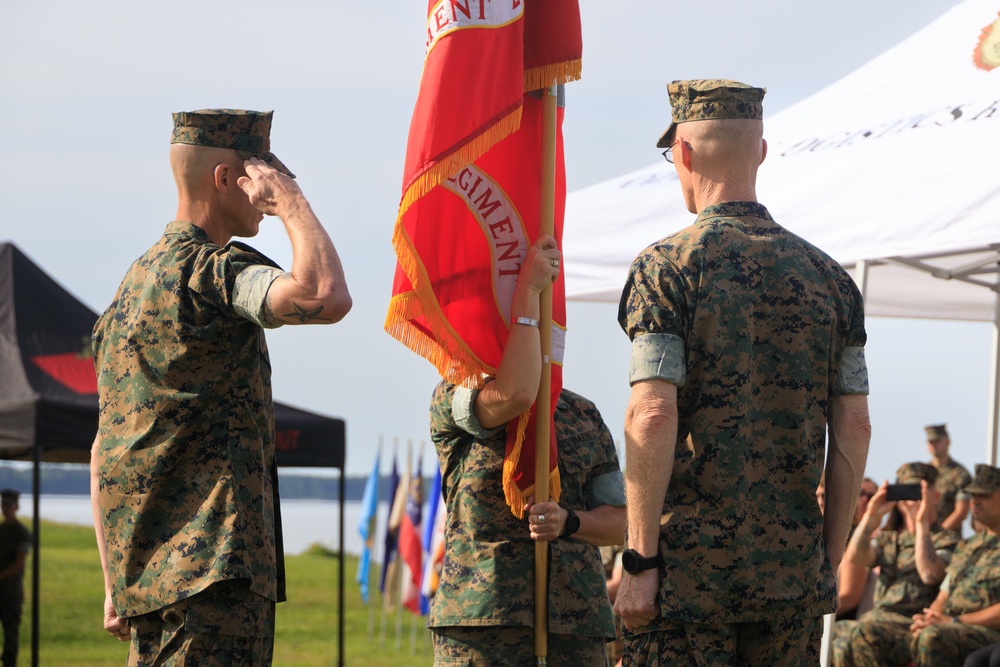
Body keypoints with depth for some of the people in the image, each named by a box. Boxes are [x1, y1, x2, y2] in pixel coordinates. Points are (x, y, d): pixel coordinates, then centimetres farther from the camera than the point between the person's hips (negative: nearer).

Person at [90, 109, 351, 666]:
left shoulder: (135, 282, 20)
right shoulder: (213, 270, -10)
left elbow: (106, 450, 21)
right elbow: (325, 298, -30)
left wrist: (117, 585, 21)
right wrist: (290, 199, -14)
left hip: (147, 573, 10)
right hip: (212, 571, -10)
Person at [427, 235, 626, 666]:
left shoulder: (584, 416, 18)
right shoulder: (452, 399, 5)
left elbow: (617, 523, 16)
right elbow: (512, 396, -18)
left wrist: (568, 521, -8)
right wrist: (528, 288, -11)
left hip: (576, 614, 4)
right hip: (480, 618, -4)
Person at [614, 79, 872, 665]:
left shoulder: (667, 268, -6)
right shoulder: (828, 276, 9)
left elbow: (653, 417, -14)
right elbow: (855, 430, 8)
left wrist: (640, 561, -10)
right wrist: (830, 561, 15)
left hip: (691, 559, -4)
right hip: (795, 569, 4)